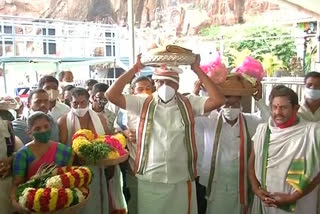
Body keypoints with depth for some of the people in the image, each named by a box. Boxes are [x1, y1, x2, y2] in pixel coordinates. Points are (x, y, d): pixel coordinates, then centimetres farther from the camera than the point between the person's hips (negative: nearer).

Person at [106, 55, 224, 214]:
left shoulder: (189, 104, 1)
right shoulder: (143, 104, 0)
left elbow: (218, 100, -12)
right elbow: (111, 95, -8)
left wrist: (197, 70, -9)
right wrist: (134, 69, -7)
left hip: (182, 180, 1)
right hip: (150, 180, 0)